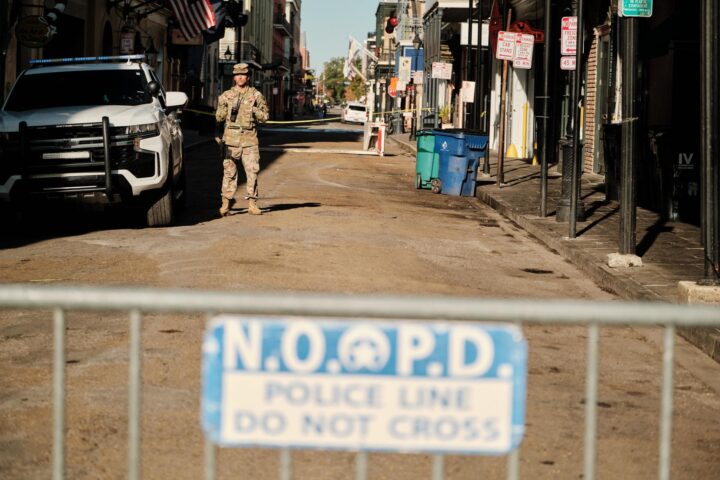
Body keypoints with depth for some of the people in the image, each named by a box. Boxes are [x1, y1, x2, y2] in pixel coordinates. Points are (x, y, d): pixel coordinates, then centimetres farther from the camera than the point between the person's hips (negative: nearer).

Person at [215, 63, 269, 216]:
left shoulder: (256, 95, 9)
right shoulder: (226, 96, 11)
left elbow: (265, 116, 9)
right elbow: (219, 117, 13)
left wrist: (254, 110, -7)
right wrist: (217, 134, -2)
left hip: (249, 140, 0)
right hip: (231, 138, 0)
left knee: (252, 171, -5)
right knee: (229, 171, -2)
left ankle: (252, 203, 0)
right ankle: (227, 201, 5)